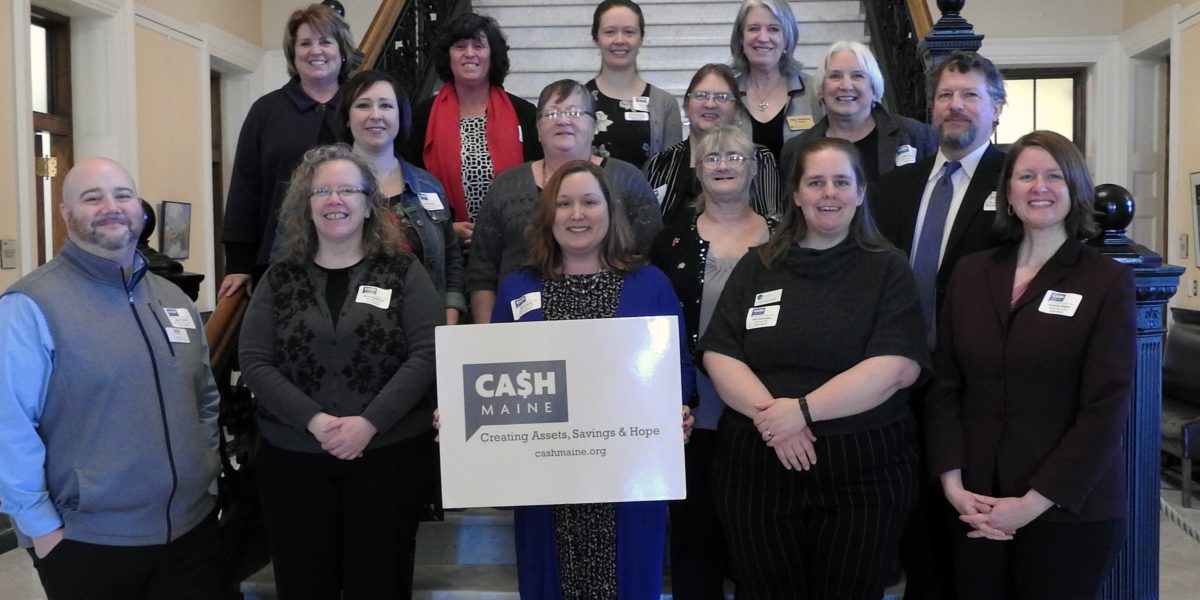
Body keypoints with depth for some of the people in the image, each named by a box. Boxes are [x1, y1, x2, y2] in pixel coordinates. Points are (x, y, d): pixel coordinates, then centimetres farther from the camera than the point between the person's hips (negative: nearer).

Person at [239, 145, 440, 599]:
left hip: (389, 453, -2)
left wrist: (370, 422, -17)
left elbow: (426, 354, -7)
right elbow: (254, 361, 0)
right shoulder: (280, 278, 7)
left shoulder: (403, 271, 2)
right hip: (292, 456, 2)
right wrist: (313, 420, -14)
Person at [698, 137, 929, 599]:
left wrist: (803, 410, -19)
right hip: (757, 466, 2)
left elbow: (898, 367, -12)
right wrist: (768, 412, -17)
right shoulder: (756, 267, 9)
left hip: (863, 470, -2)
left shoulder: (888, 270, 1)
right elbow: (718, 355, 1)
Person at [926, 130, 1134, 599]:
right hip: (976, 507, 3)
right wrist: (953, 483, -7)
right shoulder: (971, 273, 6)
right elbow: (945, 387, 4)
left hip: (1068, 510, -3)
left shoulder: (1107, 281, -4)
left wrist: (1034, 502, -15)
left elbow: (1106, 409, -10)